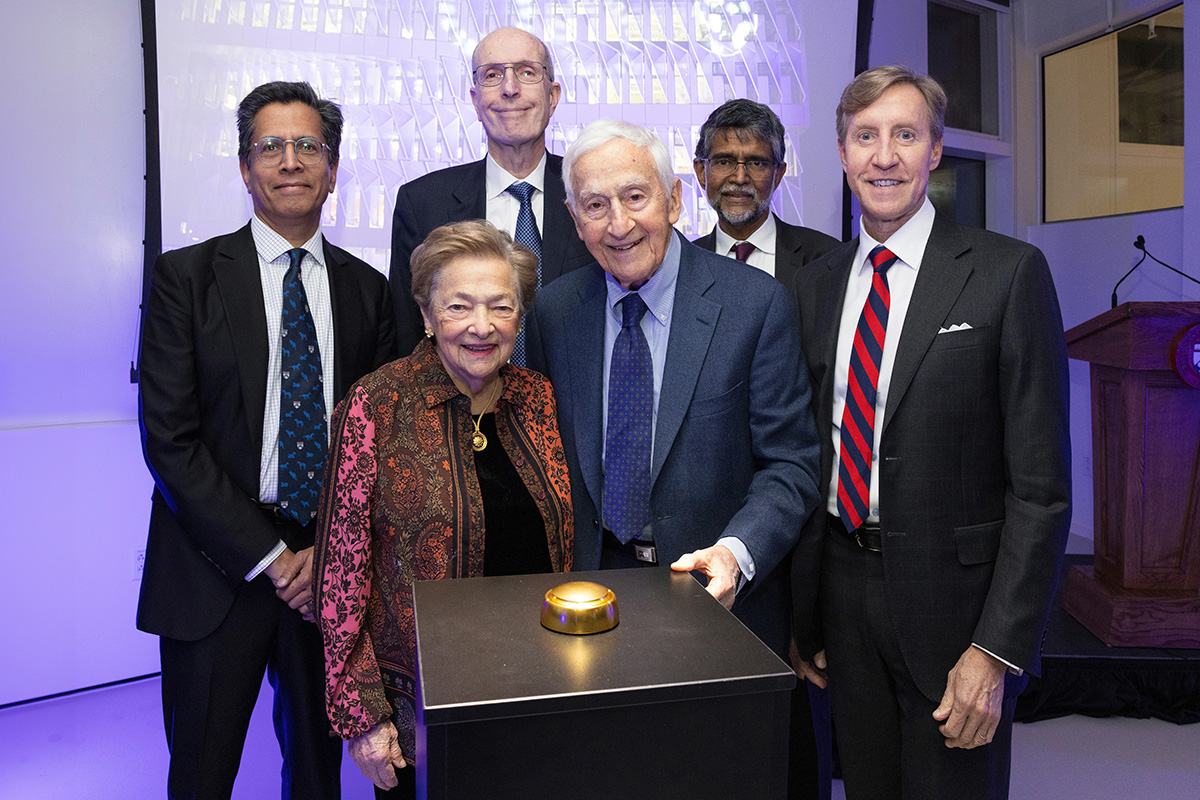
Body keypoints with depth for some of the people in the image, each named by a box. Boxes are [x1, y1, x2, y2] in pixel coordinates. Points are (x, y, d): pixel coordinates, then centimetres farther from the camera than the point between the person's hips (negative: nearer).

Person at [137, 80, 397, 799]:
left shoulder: (366, 288, 6)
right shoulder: (187, 276, -3)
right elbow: (169, 438, -9)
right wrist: (269, 557, -12)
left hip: (333, 564, 2)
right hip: (219, 568, -2)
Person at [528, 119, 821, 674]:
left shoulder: (756, 304, -14)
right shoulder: (553, 311, -2)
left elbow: (791, 464, -12)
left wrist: (736, 554, -27)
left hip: (722, 591, -2)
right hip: (593, 590, 3)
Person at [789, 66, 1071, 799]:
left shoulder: (1009, 272, -8)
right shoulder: (817, 284, 6)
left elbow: (1041, 484, -11)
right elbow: (814, 452, 8)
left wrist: (998, 649, -15)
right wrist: (804, 614, 7)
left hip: (954, 600, -4)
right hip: (844, 594, 4)